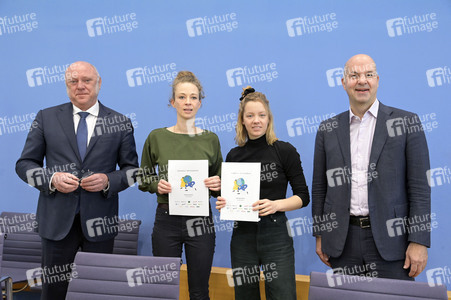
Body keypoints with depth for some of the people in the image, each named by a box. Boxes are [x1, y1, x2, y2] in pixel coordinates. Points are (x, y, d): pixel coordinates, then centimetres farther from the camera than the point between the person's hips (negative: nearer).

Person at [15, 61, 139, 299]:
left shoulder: (120, 123, 2)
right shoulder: (46, 118, 5)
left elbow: (131, 168, 6)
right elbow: (24, 164, 7)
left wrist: (108, 181, -14)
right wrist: (51, 179, -13)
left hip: (99, 220, 0)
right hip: (57, 220, 1)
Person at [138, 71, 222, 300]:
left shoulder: (211, 139, 2)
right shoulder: (157, 137, 0)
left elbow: (218, 182, 11)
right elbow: (143, 180, 8)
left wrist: (217, 185, -11)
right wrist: (157, 185, -12)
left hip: (200, 221, 1)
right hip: (167, 221, 0)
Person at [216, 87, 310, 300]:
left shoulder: (285, 151, -4)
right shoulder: (234, 156, 6)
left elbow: (303, 197, -3)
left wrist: (276, 204, -19)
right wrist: (223, 204, -7)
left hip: (275, 234, -3)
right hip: (242, 234, 3)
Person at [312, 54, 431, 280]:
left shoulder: (406, 122, 1)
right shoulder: (328, 130, 7)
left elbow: (419, 185, -3)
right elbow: (319, 186, 10)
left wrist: (419, 241, -8)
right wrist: (320, 235, 7)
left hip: (389, 237, -2)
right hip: (343, 241, 2)